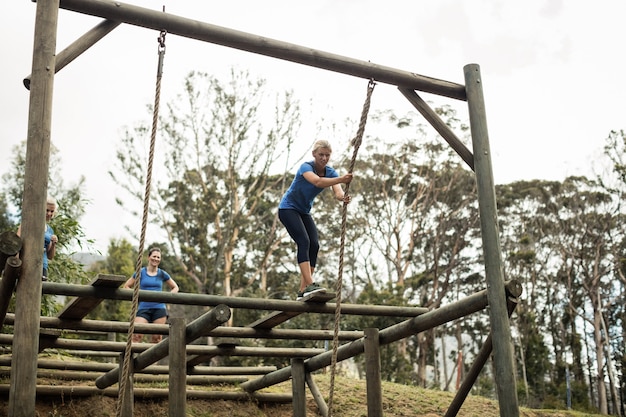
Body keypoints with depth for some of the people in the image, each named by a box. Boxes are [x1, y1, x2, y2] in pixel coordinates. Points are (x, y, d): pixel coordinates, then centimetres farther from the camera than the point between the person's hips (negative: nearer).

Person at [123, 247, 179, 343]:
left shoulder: (162, 274, 8)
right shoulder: (141, 272, 5)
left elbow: (175, 288, 20)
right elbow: (126, 286, 11)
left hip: (159, 308, 1)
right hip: (144, 308, -1)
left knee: (157, 338, 0)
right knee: (137, 335, -17)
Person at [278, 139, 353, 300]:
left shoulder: (330, 172, -6)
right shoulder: (306, 167, -23)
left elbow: (337, 191, -24)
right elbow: (318, 182, -45)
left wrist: (343, 197, -49)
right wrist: (341, 179, -58)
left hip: (304, 212, 6)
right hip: (288, 208, -6)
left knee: (314, 245, -9)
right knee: (304, 242, -24)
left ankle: (302, 291, -8)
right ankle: (310, 285, -33)